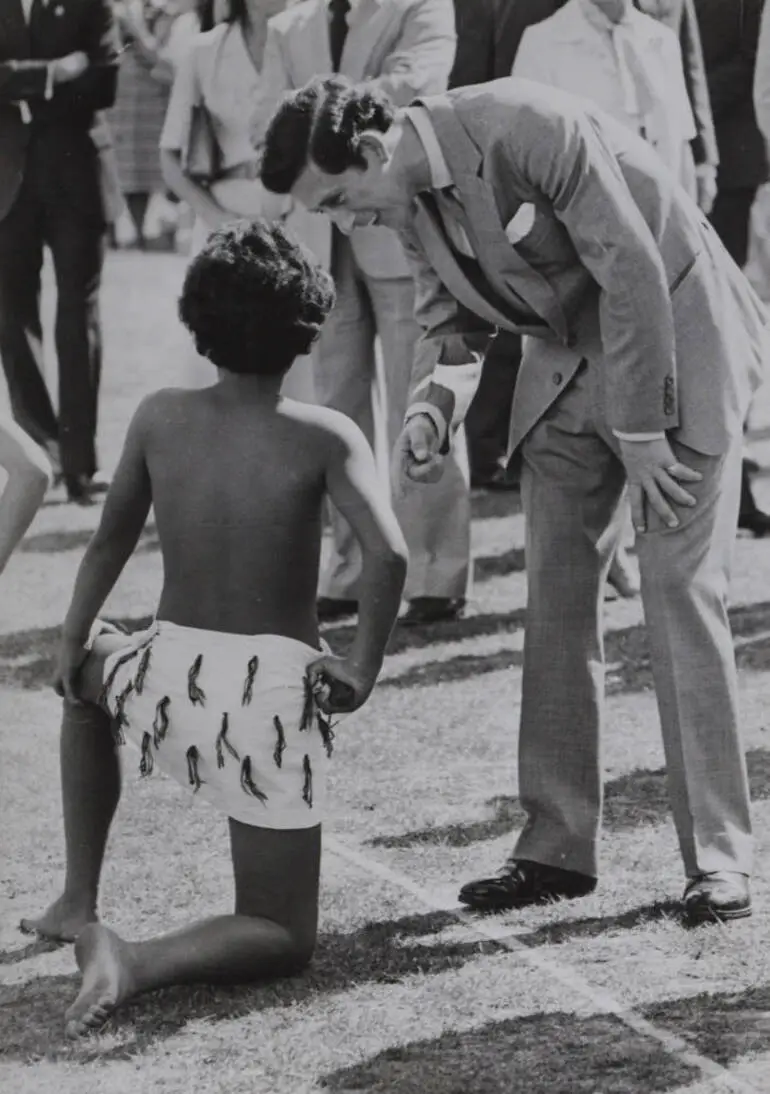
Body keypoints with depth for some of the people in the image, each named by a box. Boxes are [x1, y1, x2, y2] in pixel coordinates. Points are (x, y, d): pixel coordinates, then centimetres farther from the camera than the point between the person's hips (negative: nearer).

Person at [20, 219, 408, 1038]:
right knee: (282, 940, 12)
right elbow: (388, 554, -21)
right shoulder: (324, 436, -8)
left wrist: (73, 647, 24)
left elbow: (110, 544, 11)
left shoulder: (159, 418, 1)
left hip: (164, 686, 3)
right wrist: (362, 670, -9)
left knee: (90, 679, 41)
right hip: (273, 698, -3)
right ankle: (141, 963, -19)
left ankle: (78, 903, 33)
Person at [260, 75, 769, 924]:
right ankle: (556, 848, 9)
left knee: (681, 587, -10)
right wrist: (436, 406, -12)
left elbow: (634, 275, -25)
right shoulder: (409, 202, -3)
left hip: (675, 337, -7)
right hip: (569, 358, 8)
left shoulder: (532, 130, -28)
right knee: (555, 595, 3)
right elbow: (453, 325, 9)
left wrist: (641, 432, -21)